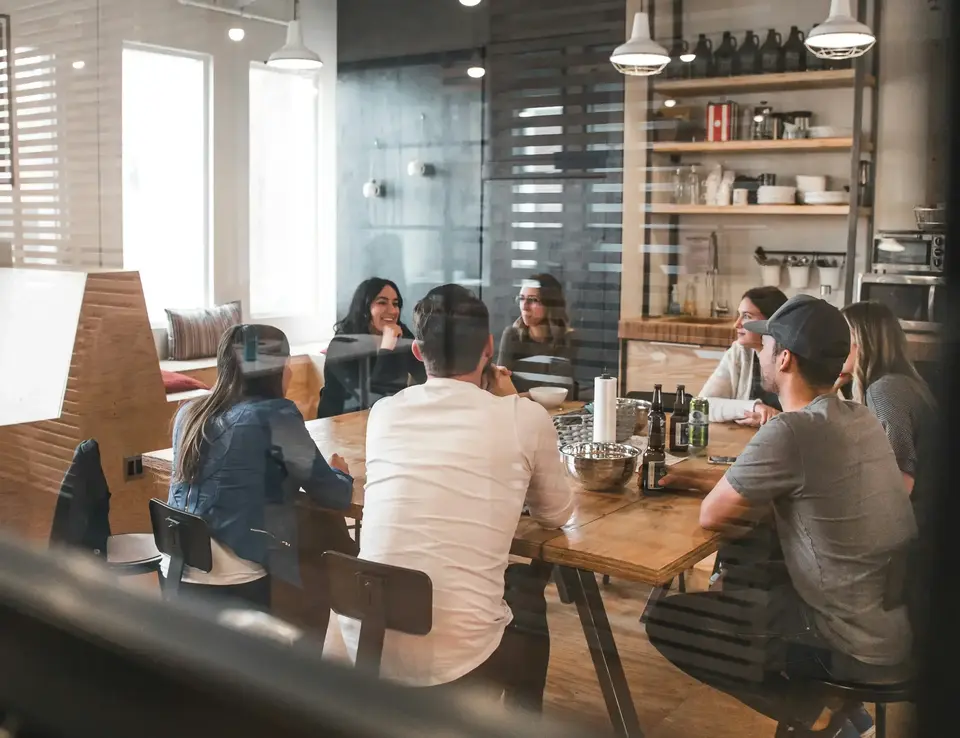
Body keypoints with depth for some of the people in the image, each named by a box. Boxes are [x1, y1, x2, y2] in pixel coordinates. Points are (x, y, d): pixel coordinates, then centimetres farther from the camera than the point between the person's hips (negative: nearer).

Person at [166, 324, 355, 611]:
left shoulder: (189, 413, 8)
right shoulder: (275, 415, -10)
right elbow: (334, 496, -4)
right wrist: (341, 474, 16)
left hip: (175, 574, 7)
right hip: (233, 585, -6)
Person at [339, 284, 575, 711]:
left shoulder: (383, 413, 5)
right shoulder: (526, 417, -5)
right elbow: (557, 514, 12)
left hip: (364, 646, 4)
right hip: (456, 658, -3)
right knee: (528, 589, 30)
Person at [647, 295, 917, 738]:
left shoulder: (791, 432, -24)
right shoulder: (858, 418, 2)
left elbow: (712, 516, -12)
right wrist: (701, 482, 12)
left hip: (859, 644, -8)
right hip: (898, 621, 8)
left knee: (666, 622, -3)